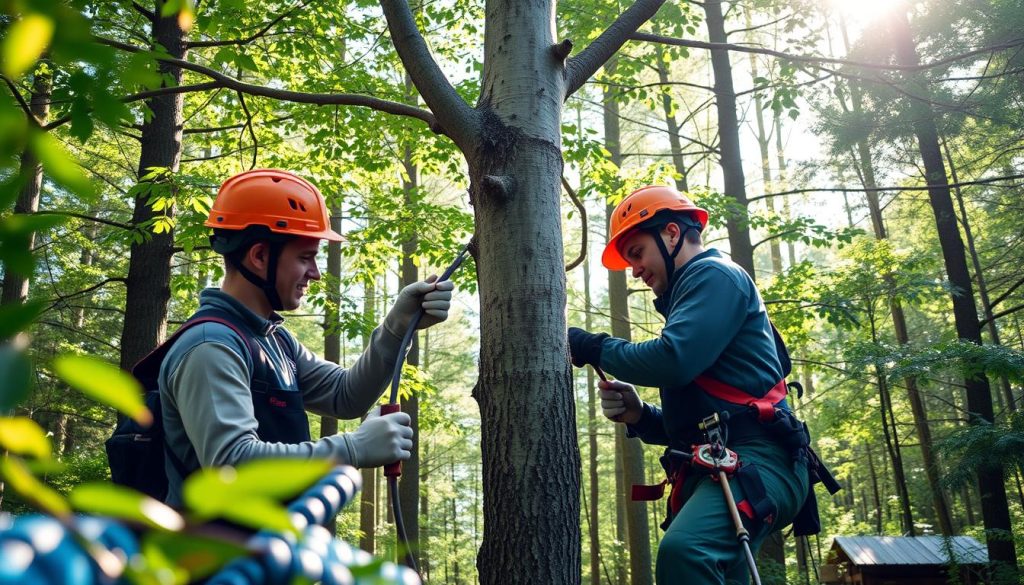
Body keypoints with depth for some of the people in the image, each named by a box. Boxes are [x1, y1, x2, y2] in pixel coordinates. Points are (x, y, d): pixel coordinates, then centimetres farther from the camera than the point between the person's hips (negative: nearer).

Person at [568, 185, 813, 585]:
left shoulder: (715, 275, 0)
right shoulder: (690, 299, 29)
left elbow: (673, 361, -19)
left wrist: (591, 347, -5)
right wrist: (638, 415, 8)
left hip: (753, 463, -11)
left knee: (683, 551, -34)